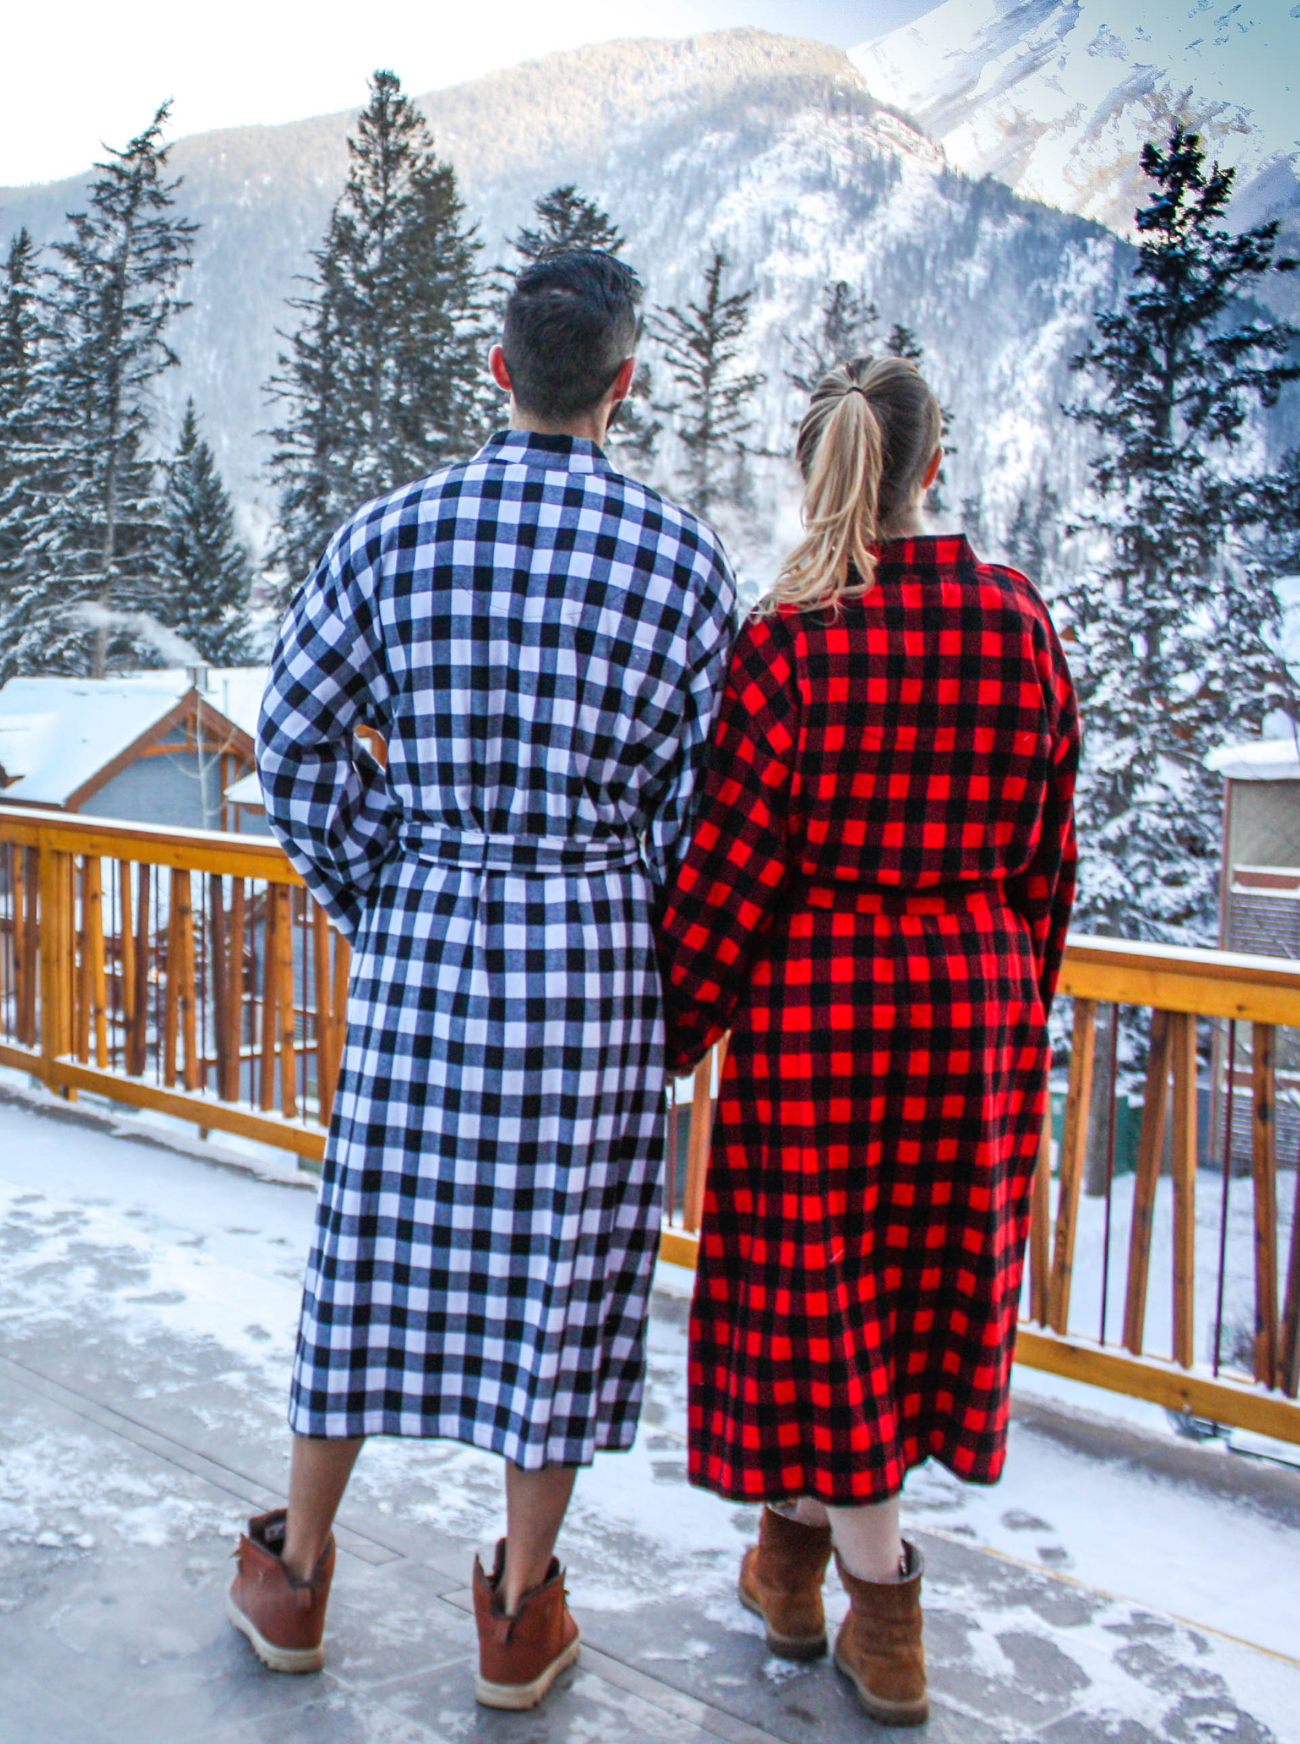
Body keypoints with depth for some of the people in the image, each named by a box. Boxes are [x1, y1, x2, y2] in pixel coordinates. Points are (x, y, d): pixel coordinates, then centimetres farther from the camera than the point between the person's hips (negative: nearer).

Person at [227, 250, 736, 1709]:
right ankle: (520, 1615, 24)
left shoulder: (393, 532, 0)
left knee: (374, 1252, 13)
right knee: (564, 1271, 9)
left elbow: (295, 740, -1)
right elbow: (705, 794, -2)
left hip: (421, 938, 2)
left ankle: (295, 1575, 31)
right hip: (595, 955, -1)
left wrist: (368, 902, 9)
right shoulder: (680, 555, -3)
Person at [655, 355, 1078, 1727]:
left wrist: (670, 1035, -1)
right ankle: (797, 1551, 32)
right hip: (975, 994, 5)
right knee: (926, 1265, 17)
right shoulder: (1023, 621, 0)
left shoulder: (788, 639, -13)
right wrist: (1015, 1015, 16)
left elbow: (734, 864, -13)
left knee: (816, 1283, 10)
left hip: (816, 996, -4)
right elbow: (1046, 854, 5)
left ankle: (884, 1616, 22)